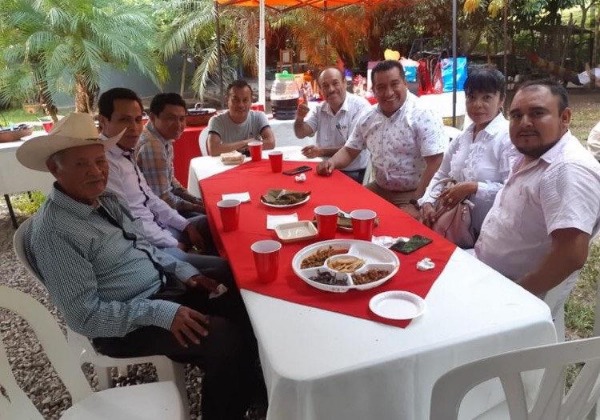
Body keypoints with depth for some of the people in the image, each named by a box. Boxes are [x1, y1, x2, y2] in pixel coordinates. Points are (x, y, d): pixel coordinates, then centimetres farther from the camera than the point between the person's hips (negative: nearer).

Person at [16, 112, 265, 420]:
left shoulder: (106, 199, 5)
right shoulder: (54, 231, -22)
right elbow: (85, 316, -22)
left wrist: (183, 271, 1)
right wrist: (160, 313, -27)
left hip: (165, 285, 9)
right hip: (127, 323, -8)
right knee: (227, 340, -23)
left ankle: (252, 384, 21)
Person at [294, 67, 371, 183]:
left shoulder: (360, 106, -13)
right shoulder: (320, 109, 7)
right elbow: (301, 134, 8)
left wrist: (322, 152, -19)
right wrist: (299, 118, -13)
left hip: (354, 174, -6)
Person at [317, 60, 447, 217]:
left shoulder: (423, 117, -15)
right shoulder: (368, 118, 4)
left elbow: (434, 163, -19)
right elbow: (350, 151, 13)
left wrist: (417, 201, -22)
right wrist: (331, 162, -8)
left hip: (411, 194, -6)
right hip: (379, 189, 6)